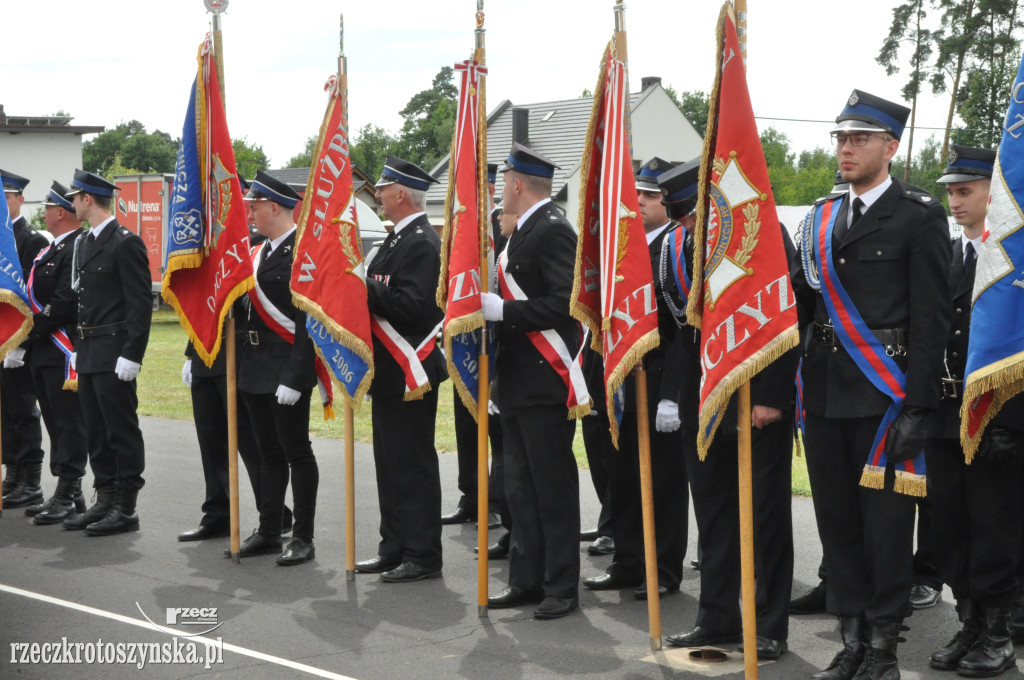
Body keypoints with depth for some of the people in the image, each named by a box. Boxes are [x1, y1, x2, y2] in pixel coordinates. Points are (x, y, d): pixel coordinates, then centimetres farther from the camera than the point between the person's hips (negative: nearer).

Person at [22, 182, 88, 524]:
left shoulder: (77, 249, -15)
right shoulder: (53, 248, 17)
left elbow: (64, 302, -22)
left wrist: (35, 327, -12)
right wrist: (33, 331, 9)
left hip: (63, 353, -10)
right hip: (44, 354, 10)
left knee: (69, 424, -4)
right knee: (56, 423, 13)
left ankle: (68, 495, 1)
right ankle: (67, 493, 21)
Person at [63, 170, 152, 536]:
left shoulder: (126, 243, -12)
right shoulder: (84, 243, 15)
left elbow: (141, 303, -15)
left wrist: (131, 355, -19)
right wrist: (79, 347, 15)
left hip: (115, 355, -9)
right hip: (89, 355, 9)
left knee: (122, 431, -2)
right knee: (97, 432, 13)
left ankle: (126, 508, 3)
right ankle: (105, 499, 21)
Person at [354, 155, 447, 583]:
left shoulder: (422, 243, -16)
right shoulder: (399, 239, 17)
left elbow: (412, 306, -26)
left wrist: (365, 288, -21)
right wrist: (360, 289, 4)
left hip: (410, 371, -10)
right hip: (389, 372, 10)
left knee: (413, 464, -4)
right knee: (390, 462, 15)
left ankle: (423, 556, 4)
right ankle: (395, 549, 23)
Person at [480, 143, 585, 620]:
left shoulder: (552, 230, -14)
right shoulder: (524, 232, 17)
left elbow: (567, 303, -23)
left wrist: (502, 310, -22)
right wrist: (490, 304, 7)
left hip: (546, 384, -10)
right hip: (519, 382, 10)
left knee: (554, 487, -2)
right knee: (521, 486, 13)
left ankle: (562, 587, 7)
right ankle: (527, 580, 21)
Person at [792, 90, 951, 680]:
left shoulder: (919, 216, -4)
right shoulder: (823, 217, 15)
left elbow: (930, 317, -8)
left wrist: (917, 405, -13)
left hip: (884, 396, -6)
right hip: (825, 392, 6)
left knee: (885, 522, 1)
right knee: (837, 521, 10)